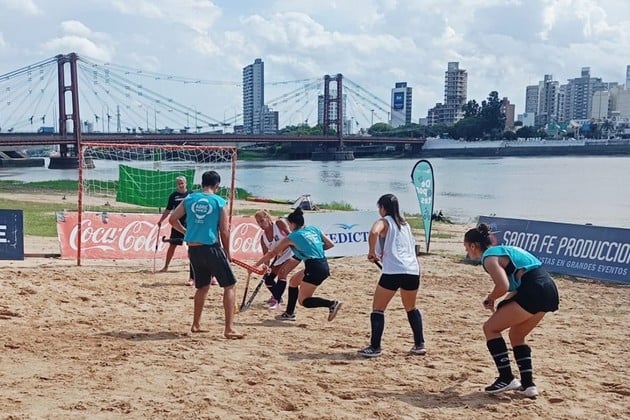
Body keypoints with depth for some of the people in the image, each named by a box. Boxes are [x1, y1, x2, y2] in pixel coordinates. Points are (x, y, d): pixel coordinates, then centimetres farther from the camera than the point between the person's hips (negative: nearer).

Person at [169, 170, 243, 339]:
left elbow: (172, 219, 7)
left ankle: (196, 325, 30)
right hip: (211, 248, -5)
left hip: (193, 249, 5)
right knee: (229, 286, 4)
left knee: (202, 287, 23)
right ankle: (229, 328, -4)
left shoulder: (189, 199, 6)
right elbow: (224, 232, -5)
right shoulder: (220, 202, -4)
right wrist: (227, 253, 7)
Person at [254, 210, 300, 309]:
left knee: (282, 272, -25)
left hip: (293, 251, -7)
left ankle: (277, 300, -16)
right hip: (280, 257, 7)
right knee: (268, 278, 3)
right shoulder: (263, 238, -3)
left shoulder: (279, 223, -18)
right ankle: (276, 296, 30)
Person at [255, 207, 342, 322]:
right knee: (293, 281, 24)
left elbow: (271, 254, 6)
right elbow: (330, 244, 14)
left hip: (314, 268, -8)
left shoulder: (292, 237, -1)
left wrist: (255, 265, 15)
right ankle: (289, 313, 28)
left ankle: (332, 304, -13)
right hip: (324, 265, 8)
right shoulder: (314, 229, 13)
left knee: (303, 301, 4)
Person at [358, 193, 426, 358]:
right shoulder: (405, 224, 23)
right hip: (413, 270, 6)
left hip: (393, 271, -6)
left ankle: (375, 347, -1)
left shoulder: (384, 222, 3)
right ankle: (419, 345, 24)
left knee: (378, 309, 4)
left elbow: (374, 233, -20)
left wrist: (371, 252, -6)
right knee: (411, 308, 26)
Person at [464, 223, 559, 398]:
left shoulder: (489, 257, -4)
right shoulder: (501, 250, 24)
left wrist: (490, 299, 1)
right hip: (549, 290, 9)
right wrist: (502, 305, 21)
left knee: (490, 328, 3)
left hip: (535, 291, -9)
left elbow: (503, 286, -18)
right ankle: (528, 384, 20)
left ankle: (506, 378, 1)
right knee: (517, 336, 23)